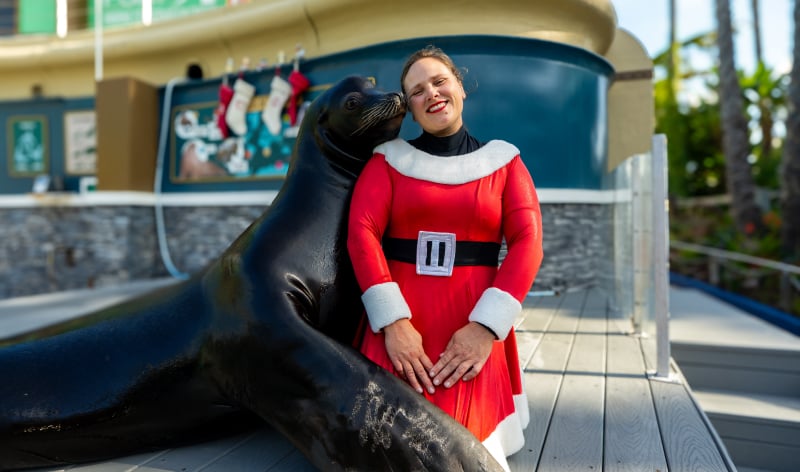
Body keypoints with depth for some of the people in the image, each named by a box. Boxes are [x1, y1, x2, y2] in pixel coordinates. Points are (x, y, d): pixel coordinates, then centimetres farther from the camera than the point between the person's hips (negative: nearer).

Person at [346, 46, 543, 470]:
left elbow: (526, 243, -3)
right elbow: (361, 232, -6)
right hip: (400, 324, 0)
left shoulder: (502, 160, 8)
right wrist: (393, 323, -17)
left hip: (473, 329, 0)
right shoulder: (389, 158, 7)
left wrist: (486, 327, -15)